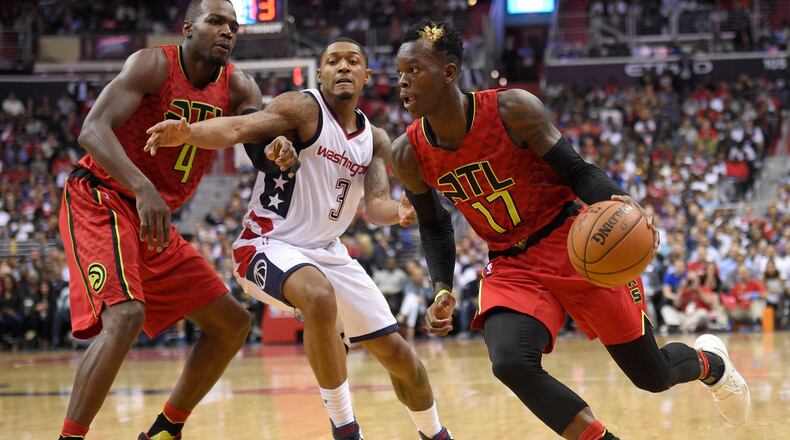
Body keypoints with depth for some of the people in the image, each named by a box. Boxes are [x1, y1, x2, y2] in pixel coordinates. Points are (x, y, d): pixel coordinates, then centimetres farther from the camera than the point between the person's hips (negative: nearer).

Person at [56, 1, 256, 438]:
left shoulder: (236, 87, 5)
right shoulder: (154, 65, -14)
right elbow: (92, 130, -26)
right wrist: (143, 189, -41)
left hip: (154, 218, 8)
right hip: (99, 201, -8)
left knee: (232, 323, 9)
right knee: (126, 314, -31)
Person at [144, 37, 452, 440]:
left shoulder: (375, 141, 8)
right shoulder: (304, 109, -12)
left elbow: (375, 204, -4)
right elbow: (240, 127, -28)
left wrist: (399, 211, -29)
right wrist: (187, 132, -48)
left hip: (327, 251, 7)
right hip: (269, 244, -7)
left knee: (397, 353, 8)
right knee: (320, 298, -39)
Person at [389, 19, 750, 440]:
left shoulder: (512, 109, -19)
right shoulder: (409, 154, -8)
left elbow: (577, 171, -11)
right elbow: (434, 227, 9)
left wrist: (617, 203, -33)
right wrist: (441, 290, -7)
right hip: (509, 267, 3)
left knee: (652, 376, 7)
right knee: (509, 363, -30)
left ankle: (709, 361, 44)